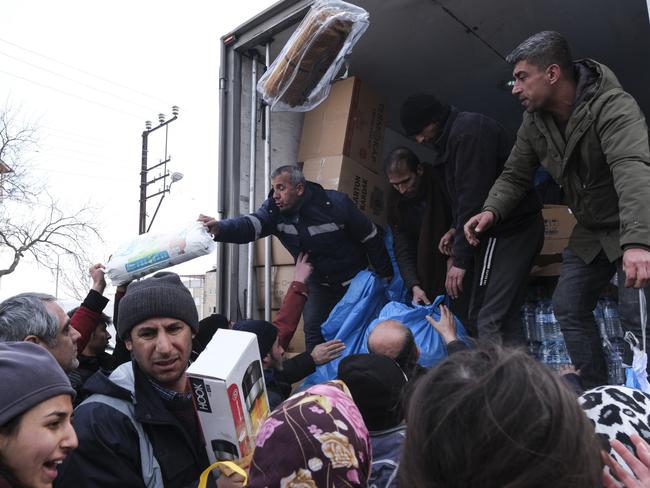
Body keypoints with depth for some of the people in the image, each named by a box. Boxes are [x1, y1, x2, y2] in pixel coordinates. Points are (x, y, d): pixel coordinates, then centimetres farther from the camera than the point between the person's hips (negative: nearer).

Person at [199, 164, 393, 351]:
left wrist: (385, 274, -7)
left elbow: (371, 237, -13)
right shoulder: (273, 209, -13)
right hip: (319, 284, 3)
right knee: (313, 331, 0)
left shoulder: (336, 203, -23)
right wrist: (219, 228, -53)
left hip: (354, 282, -3)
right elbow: (249, 226, -33)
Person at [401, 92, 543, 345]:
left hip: (510, 228, -10)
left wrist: (460, 259, -20)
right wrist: (455, 228, 14)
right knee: (507, 317, 10)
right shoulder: (452, 137, 17)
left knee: (489, 321, -14)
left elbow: (473, 196, -20)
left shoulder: (468, 130, -14)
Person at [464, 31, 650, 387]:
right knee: (568, 309, 7)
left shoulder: (613, 107, -28)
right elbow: (515, 175, 1)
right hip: (589, 232, 7)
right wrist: (491, 211, -21)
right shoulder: (534, 122, -5)